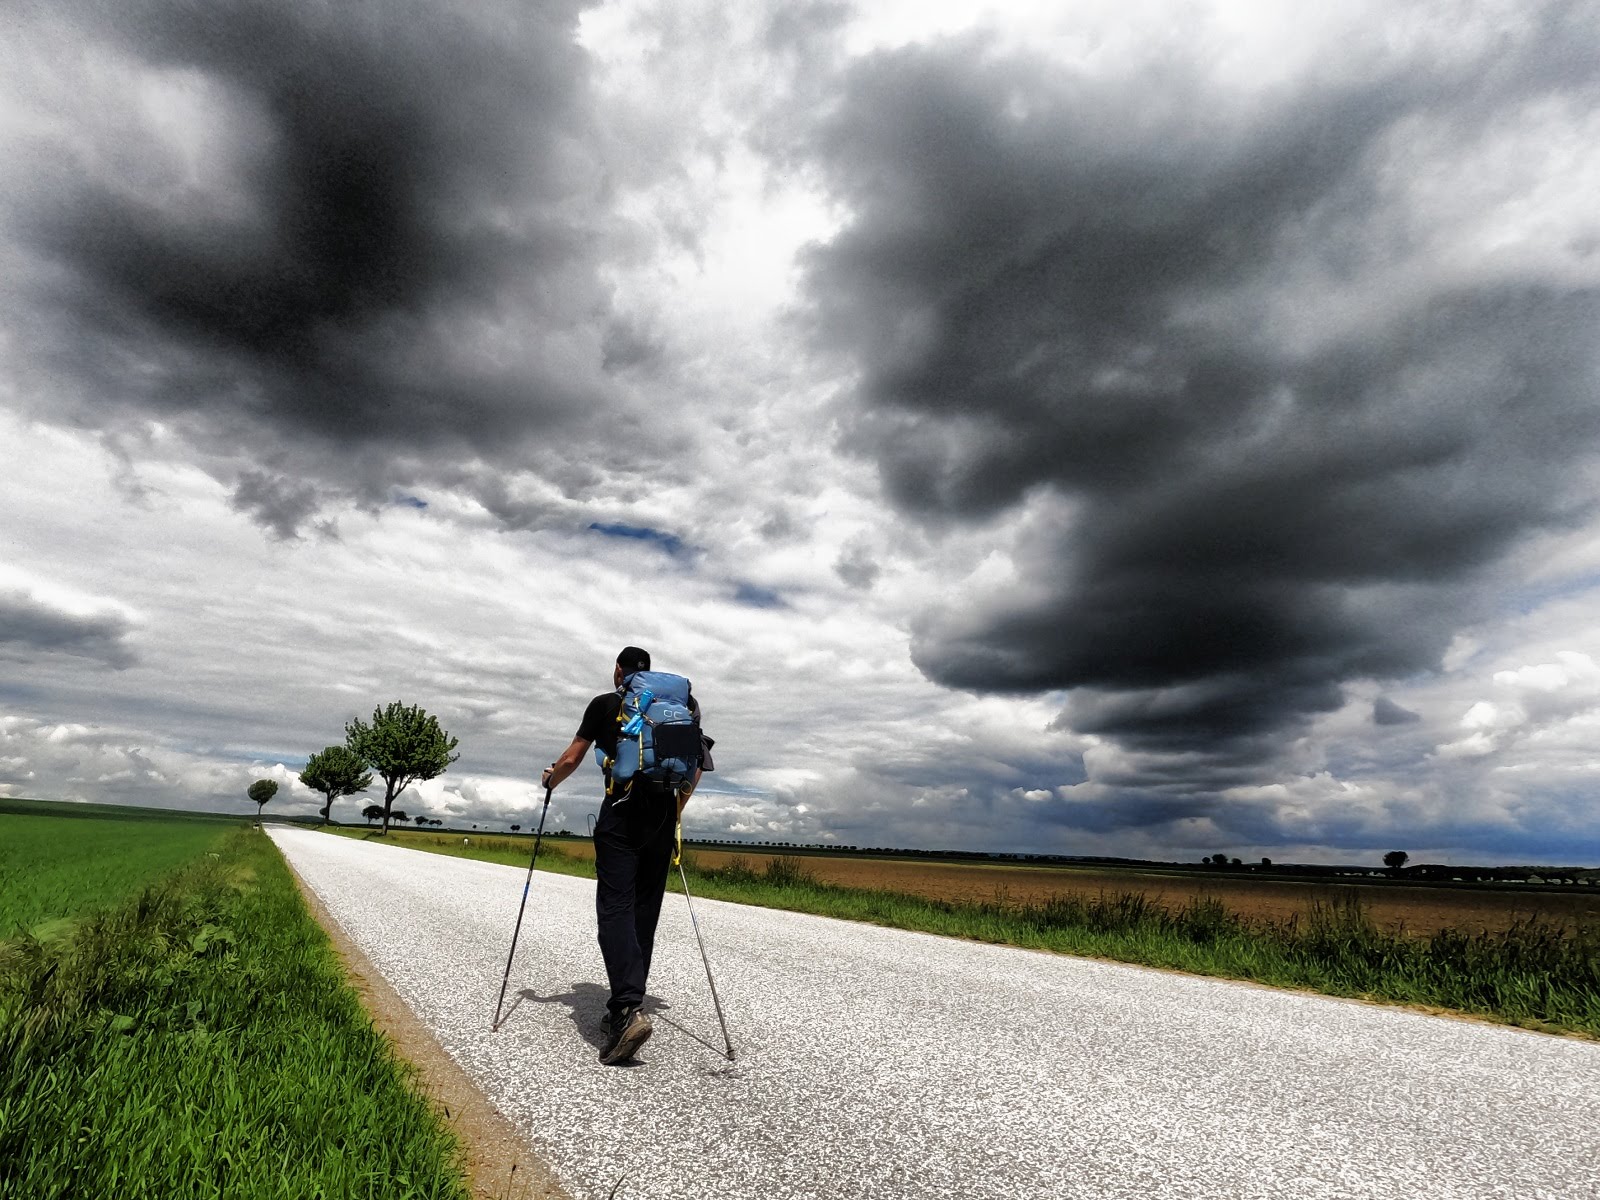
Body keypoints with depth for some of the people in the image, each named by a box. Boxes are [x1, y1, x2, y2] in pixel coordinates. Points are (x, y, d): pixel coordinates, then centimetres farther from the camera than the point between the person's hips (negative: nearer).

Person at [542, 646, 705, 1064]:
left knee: (615, 908, -7)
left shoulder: (605, 703, 6)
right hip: (664, 815, 4)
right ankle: (626, 1006, 17)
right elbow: (695, 766, 15)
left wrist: (550, 779, 28)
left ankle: (629, 1008, -23)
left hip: (622, 813, -4)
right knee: (644, 911, 11)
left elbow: (571, 760, 6)